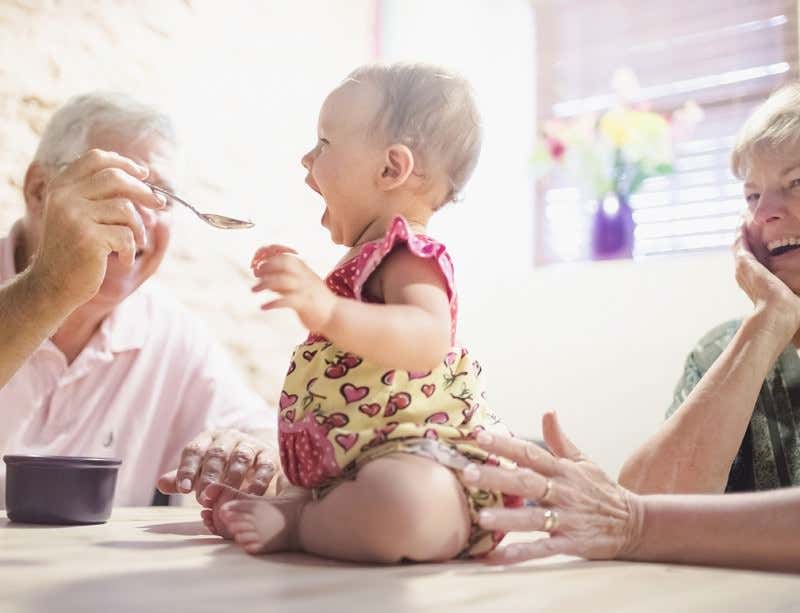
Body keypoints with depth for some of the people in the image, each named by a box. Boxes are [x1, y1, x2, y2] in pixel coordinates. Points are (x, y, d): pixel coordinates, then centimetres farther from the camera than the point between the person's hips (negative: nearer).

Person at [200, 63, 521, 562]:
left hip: (427, 460, -12)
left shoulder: (405, 253, -14)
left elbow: (427, 338, -37)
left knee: (398, 501, -43)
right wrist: (305, 288, 37)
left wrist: (329, 310, -50)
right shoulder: (375, 257, 21)